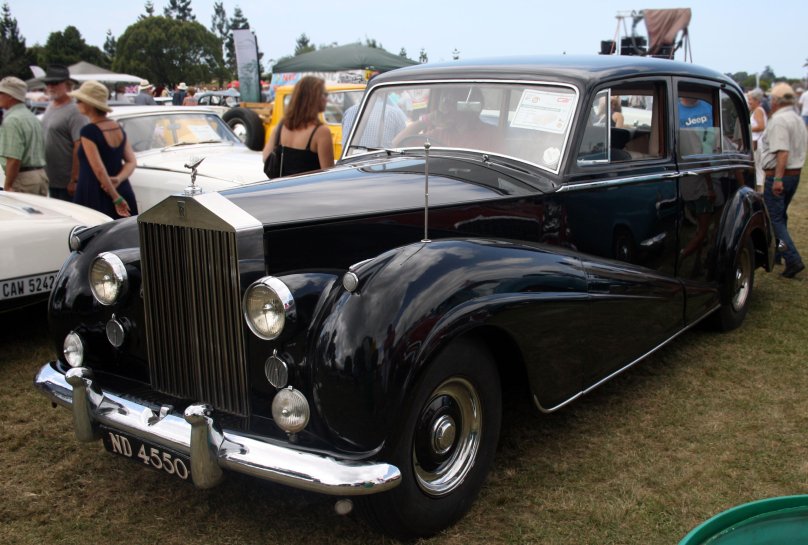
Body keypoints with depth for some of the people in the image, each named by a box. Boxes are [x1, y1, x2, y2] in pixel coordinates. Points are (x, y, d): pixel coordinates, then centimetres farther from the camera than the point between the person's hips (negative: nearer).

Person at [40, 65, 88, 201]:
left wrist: (74, 180, -24)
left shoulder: (74, 112, -16)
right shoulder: (50, 107, 12)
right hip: (50, 180, 9)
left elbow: (79, 148, -22)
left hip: (67, 183, -9)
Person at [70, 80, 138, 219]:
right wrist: (118, 179, -11)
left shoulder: (88, 131, -13)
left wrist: (116, 198, -14)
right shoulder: (118, 129, 9)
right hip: (123, 191, 7)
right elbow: (132, 162, 5)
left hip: (95, 198, -7)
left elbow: (99, 169, -17)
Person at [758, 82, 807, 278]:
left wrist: (778, 178, -30)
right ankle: (776, 253, 30)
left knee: (774, 218, -7)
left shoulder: (778, 120, -18)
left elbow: (782, 152, -27)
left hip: (777, 175, -9)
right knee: (781, 216, 20)